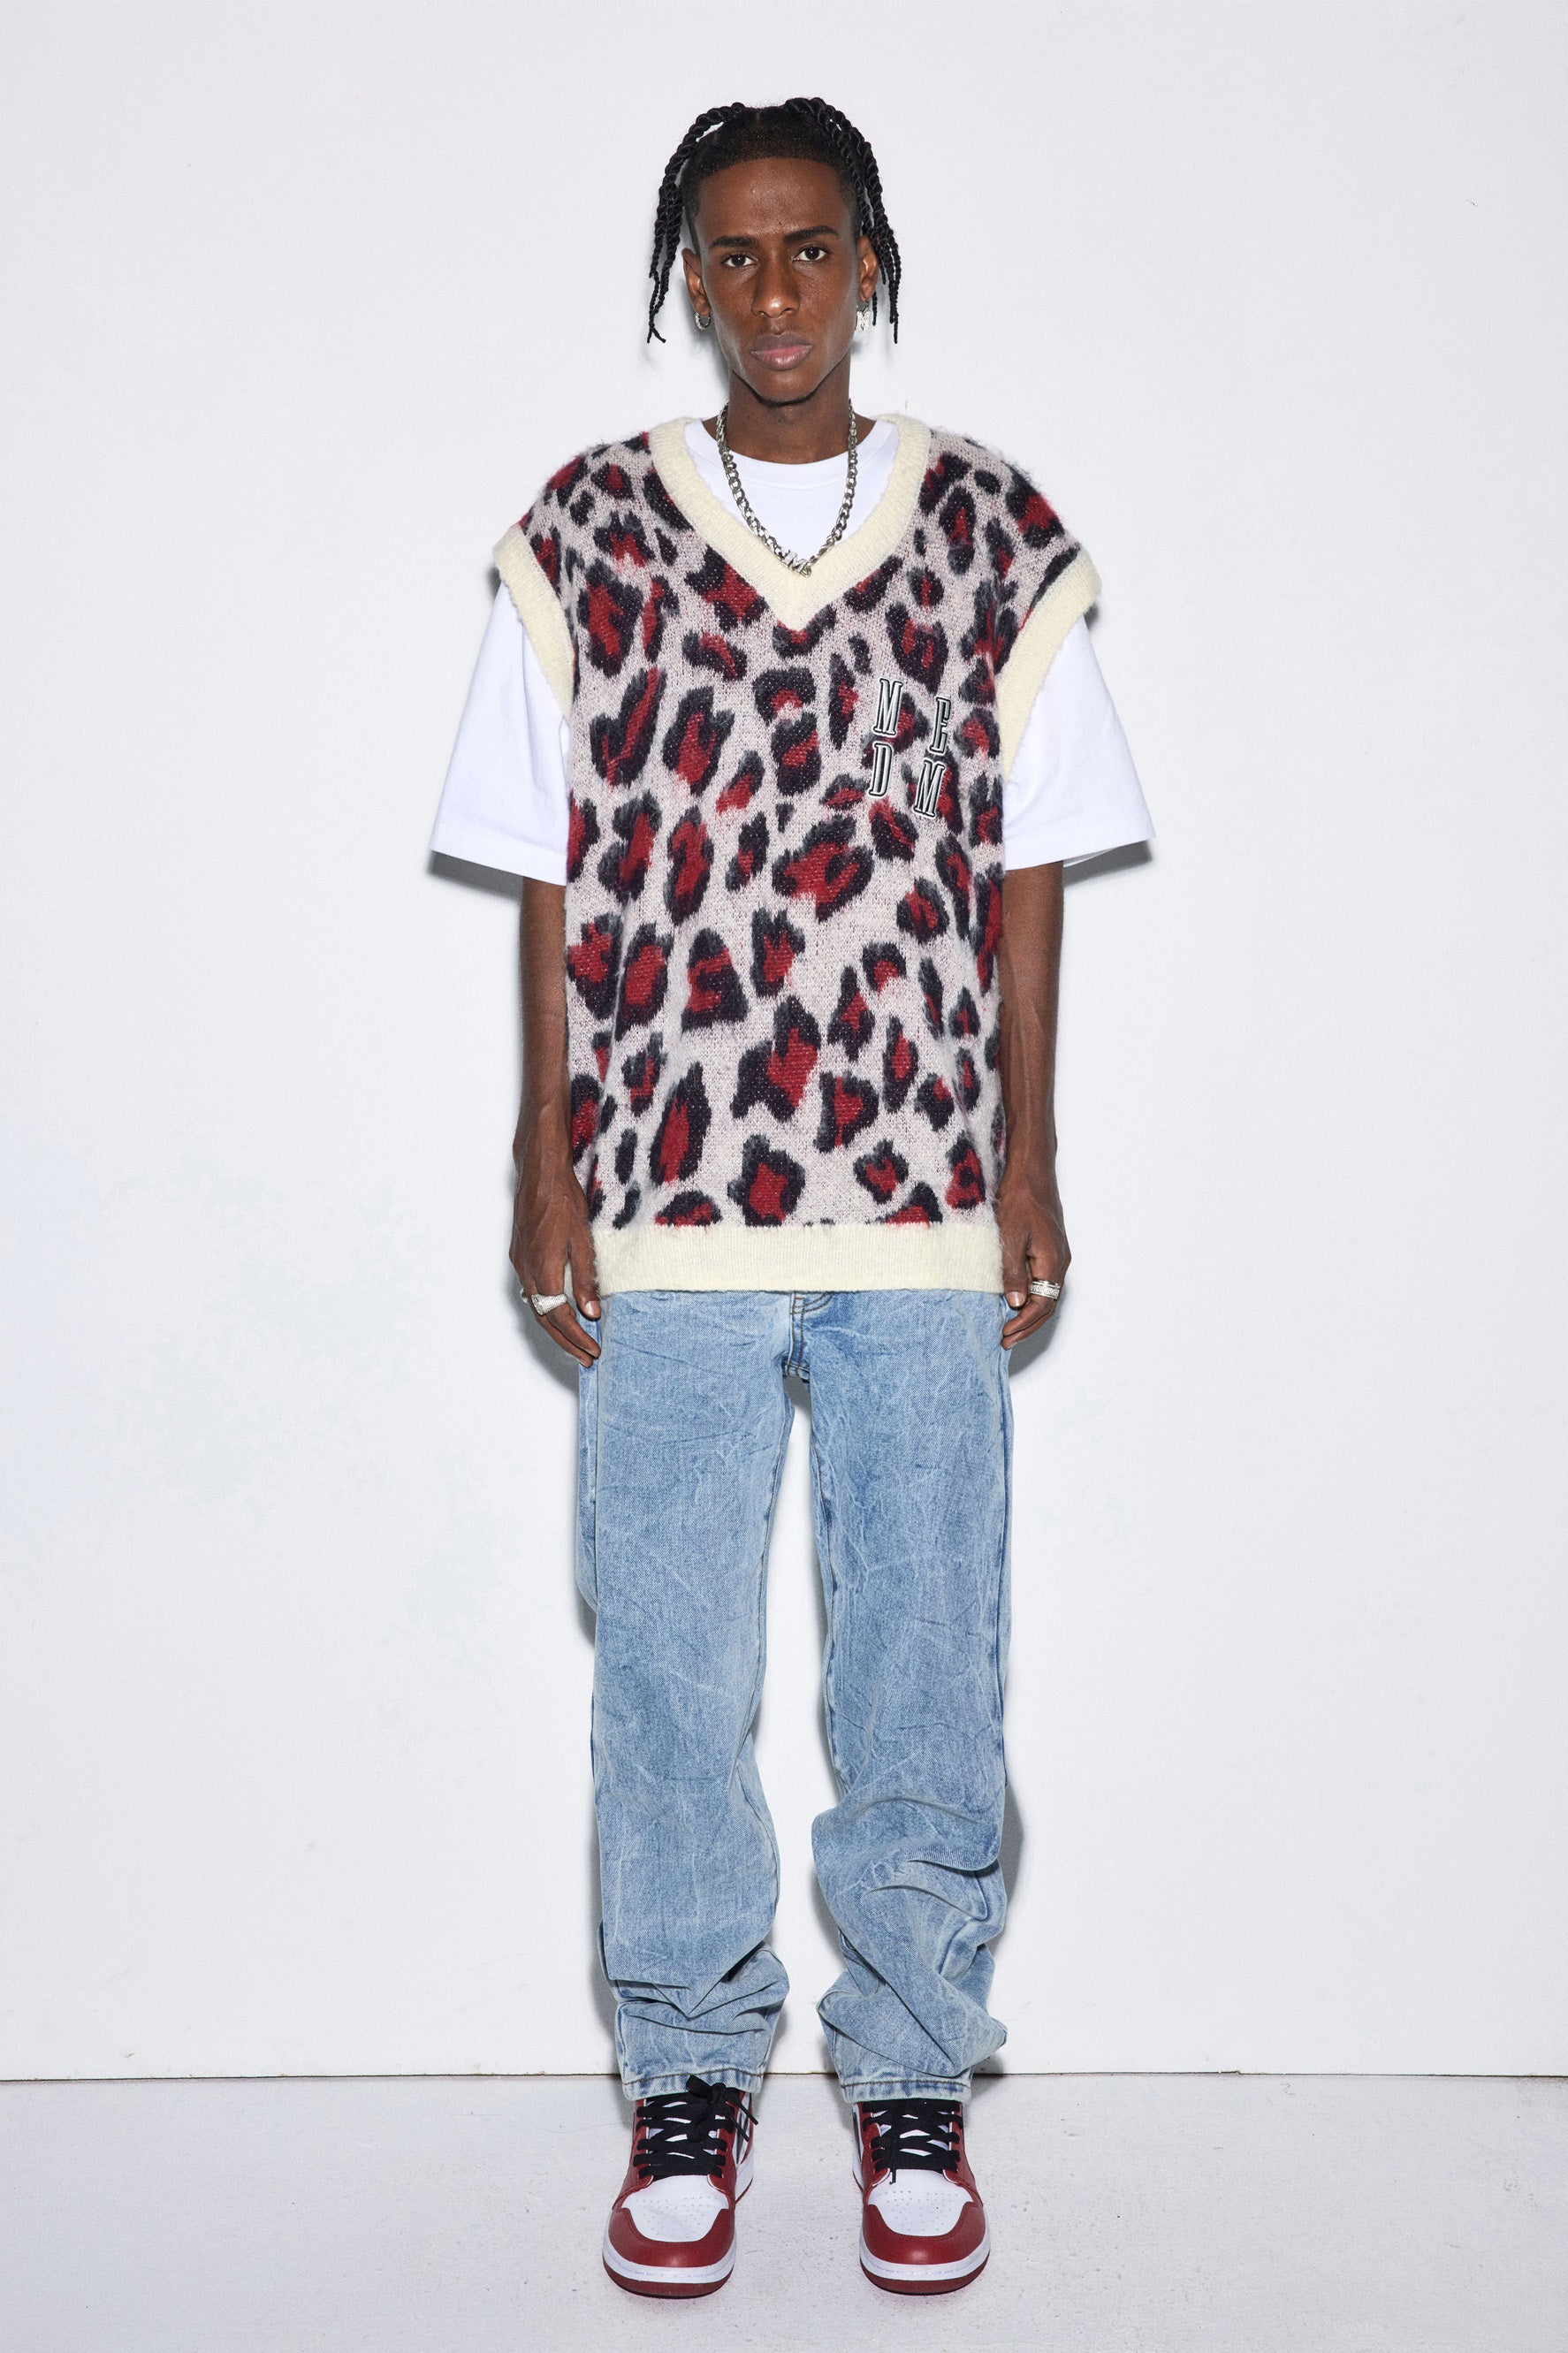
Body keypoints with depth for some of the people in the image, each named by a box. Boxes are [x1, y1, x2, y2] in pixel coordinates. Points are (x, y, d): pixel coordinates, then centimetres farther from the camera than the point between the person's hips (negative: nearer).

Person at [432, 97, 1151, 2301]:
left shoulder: (994, 532, 5)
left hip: (927, 1204, 0)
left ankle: (914, 2076, 25)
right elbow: (555, 878, 4)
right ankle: (690, 2079, 25)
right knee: (670, 1666, 8)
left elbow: (1026, 870, 5)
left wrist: (1029, 1164, 1)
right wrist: (548, 1169, 0)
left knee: (927, 1665, 7)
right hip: (667, 1204, 0)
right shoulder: (583, 535, 4)